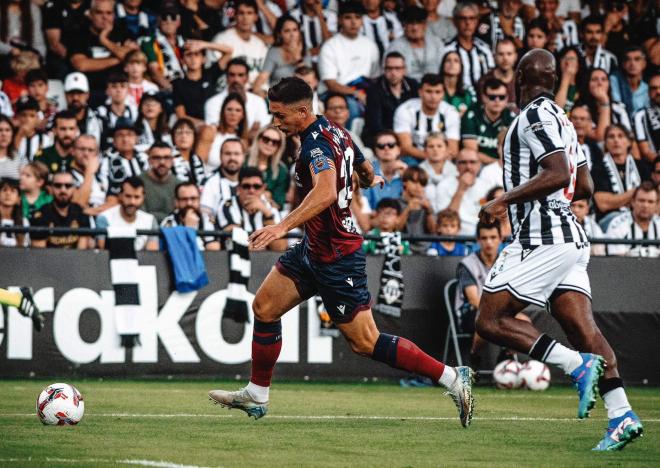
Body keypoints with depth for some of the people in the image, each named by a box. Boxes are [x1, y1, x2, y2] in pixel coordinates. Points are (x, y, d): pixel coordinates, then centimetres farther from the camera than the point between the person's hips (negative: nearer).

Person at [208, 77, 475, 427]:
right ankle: (256, 396, 21)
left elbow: (326, 192, -42)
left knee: (365, 342, -6)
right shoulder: (335, 133, 6)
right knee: (264, 306, 11)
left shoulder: (317, 142, -23)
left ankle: (452, 378, -3)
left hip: (336, 259, -10)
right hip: (313, 250, 10)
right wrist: (370, 178, 46)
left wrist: (283, 226, -50)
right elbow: (368, 174, 21)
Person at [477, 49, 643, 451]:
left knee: (491, 321, -6)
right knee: (584, 329, 0)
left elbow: (558, 173, -21)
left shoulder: (536, 115, -9)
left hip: (542, 237, -9)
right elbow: (585, 186, 23)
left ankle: (579, 365, -17)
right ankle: (622, 415, -11)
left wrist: (505, 201, -16)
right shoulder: (561, 119, 18)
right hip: (570, 238, 9)